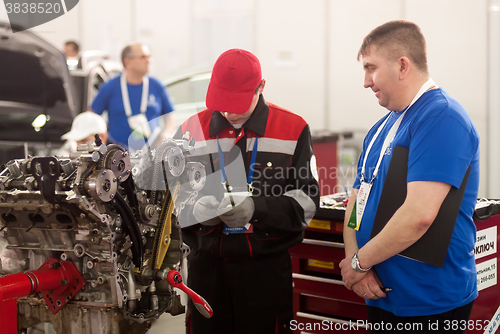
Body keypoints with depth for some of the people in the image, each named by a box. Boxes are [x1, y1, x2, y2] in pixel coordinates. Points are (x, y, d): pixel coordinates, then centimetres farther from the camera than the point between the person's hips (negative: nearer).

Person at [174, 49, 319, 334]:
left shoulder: (293, 130, 1)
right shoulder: (192, 131, 8)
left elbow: (307, 199, -2)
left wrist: (257, 208, -18)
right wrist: (197, 210, -13)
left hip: (267, 268, -2)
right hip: (206, 266, 2)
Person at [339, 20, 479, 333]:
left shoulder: (441, 117, -17)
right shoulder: (382, 128, 12)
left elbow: (419, 214, -27)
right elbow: (359, 199, 11)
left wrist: (359, 261, -15)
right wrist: (354, 260, -7)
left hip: (429, 303, -8)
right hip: (381, 295, 8)